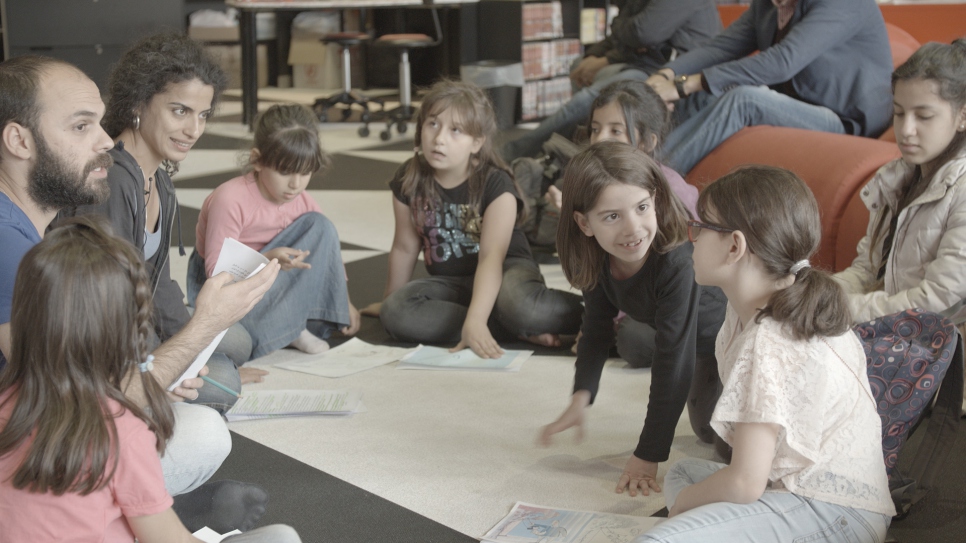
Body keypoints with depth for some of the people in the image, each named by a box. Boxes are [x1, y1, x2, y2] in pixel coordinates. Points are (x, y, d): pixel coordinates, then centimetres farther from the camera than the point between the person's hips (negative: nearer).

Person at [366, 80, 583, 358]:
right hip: (449, 280, 6)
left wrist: (475, 321, -43)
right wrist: (392, 301, 17)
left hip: (506, 270, -5)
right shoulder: (409, 181, -7)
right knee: (394, 312, -27)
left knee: (520, 306, -42)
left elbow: (492, 256, -29)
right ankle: (523, 331, -24)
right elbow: (405, 247, 6)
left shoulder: (495, 185, -18)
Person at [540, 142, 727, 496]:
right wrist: (581, 396, -21)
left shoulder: (678, 264, -44)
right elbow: (597, 328, -7)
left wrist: (648, 455, -37)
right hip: (706, 346, 7)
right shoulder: (599, 262, -23)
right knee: (706, 429, 23)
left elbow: (673, 361, -41)